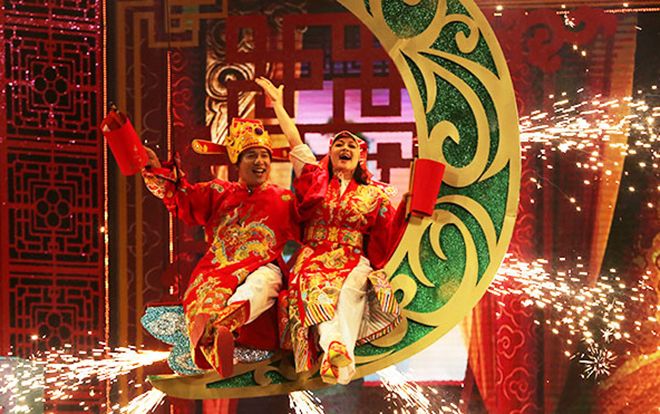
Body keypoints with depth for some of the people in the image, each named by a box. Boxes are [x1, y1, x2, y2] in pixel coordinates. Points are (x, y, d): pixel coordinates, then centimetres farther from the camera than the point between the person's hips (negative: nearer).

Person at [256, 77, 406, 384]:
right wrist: (278, 104, 28)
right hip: (315, 257, 1)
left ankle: (336, 353, -63)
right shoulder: (317, 180, 20)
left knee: (352, 286, -39)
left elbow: (392, 227, 9)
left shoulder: (374, 193, 18)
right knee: (316, 287, -38)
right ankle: (336, 347, -64)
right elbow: (295, 143, 23)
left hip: (354, 261, -1)